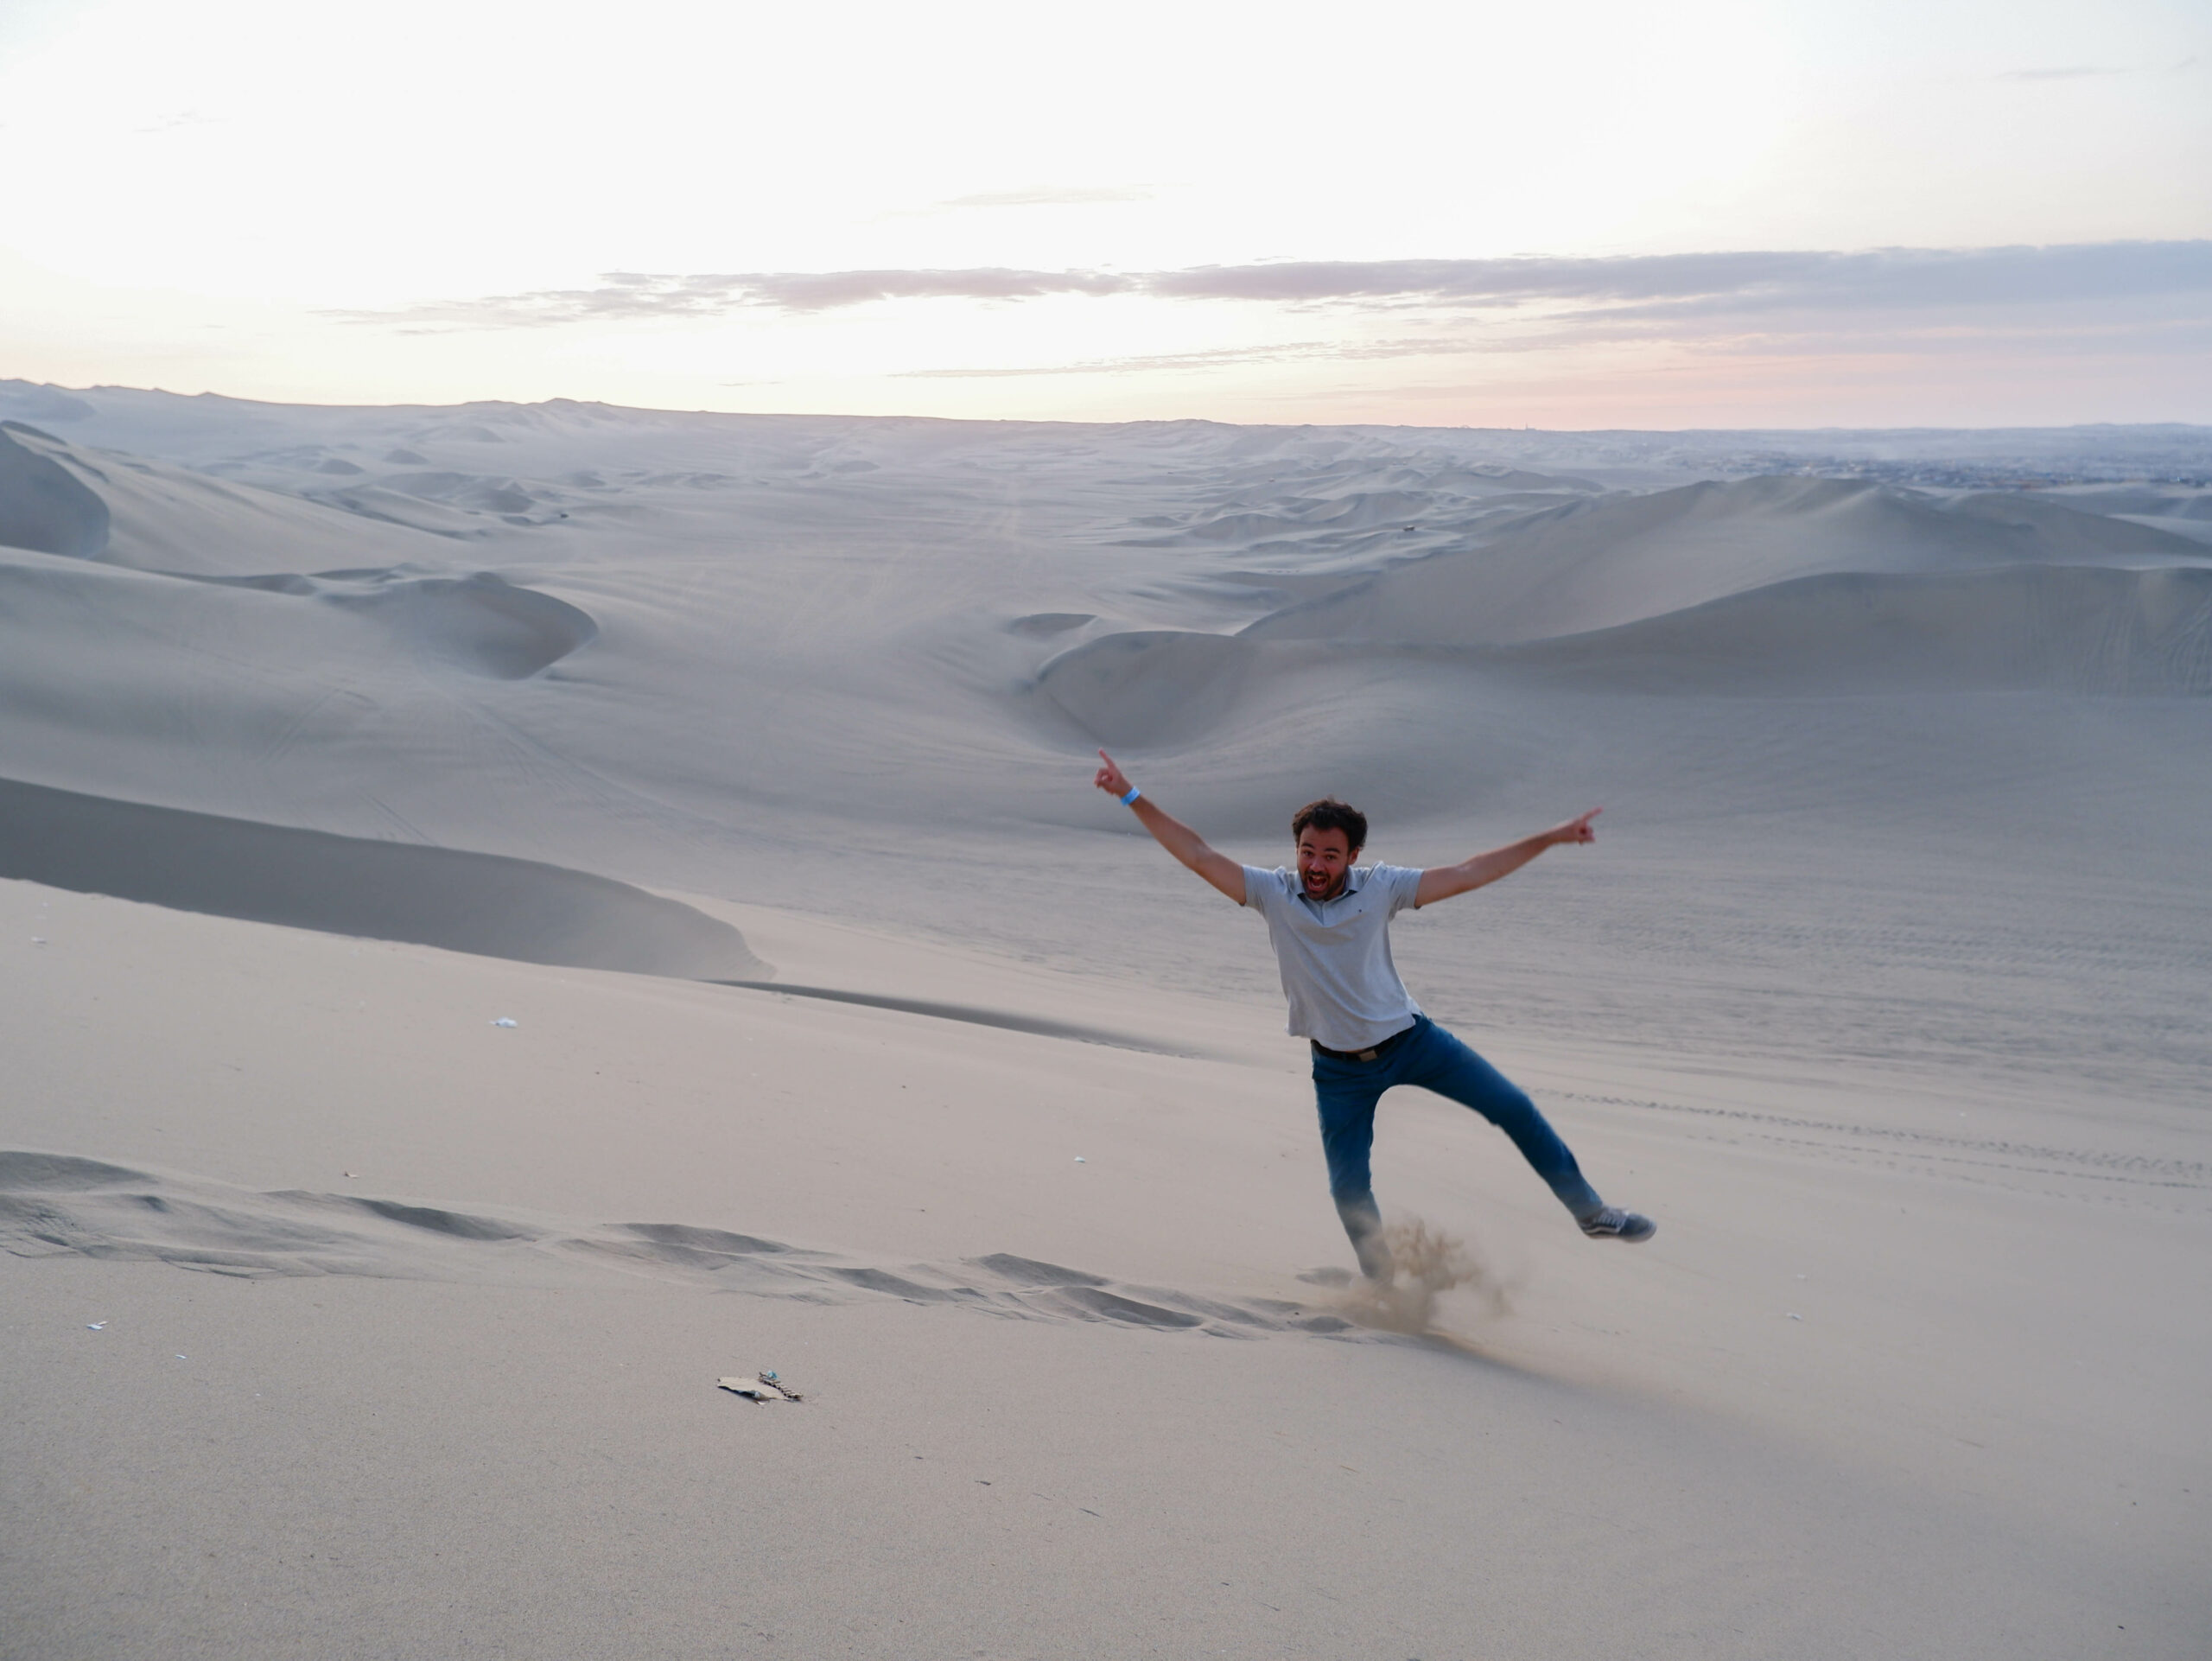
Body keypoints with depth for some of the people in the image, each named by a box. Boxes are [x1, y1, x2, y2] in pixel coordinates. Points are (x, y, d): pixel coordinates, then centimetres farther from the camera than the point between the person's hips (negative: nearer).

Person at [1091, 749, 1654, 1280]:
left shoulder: (1380, 887, -13)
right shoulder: (1273, 892, -14)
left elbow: (1467, 874, -11)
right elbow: (1198, 855, -19)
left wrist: (1549, 838, -14)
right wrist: (1131, 796, -25)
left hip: (1410, 1038, 1)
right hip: (1339, 1068, 0)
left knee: (1513, 1109, 0)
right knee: (1348, 1188, 0)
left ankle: (1590, 1212, 18)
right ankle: (1382, 1282, 26)